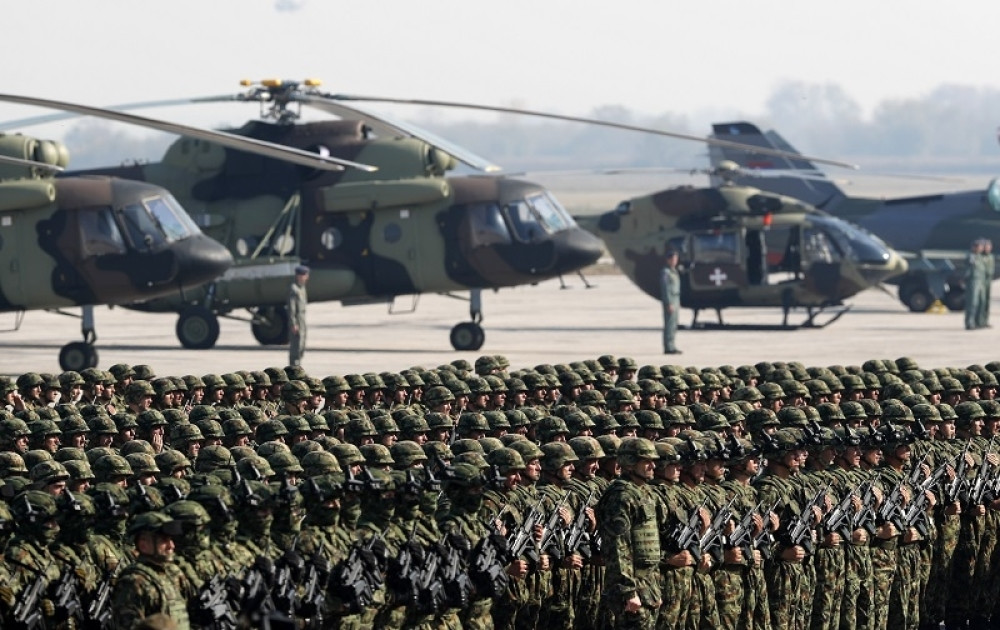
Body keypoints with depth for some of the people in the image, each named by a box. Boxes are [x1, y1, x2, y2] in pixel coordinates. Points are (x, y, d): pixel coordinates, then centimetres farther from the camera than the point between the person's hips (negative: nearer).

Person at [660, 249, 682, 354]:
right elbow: (665, 289, -17)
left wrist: (678, 305, 22)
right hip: (669, 302, -10)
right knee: (669, 325, -10)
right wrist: (669, 304, -22)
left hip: (675, 301, 10)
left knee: (673, 325, 10)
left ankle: (671, 347, 14)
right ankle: (668, 348, -10)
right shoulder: (665, 272, -11)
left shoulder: (674, 272, 18)